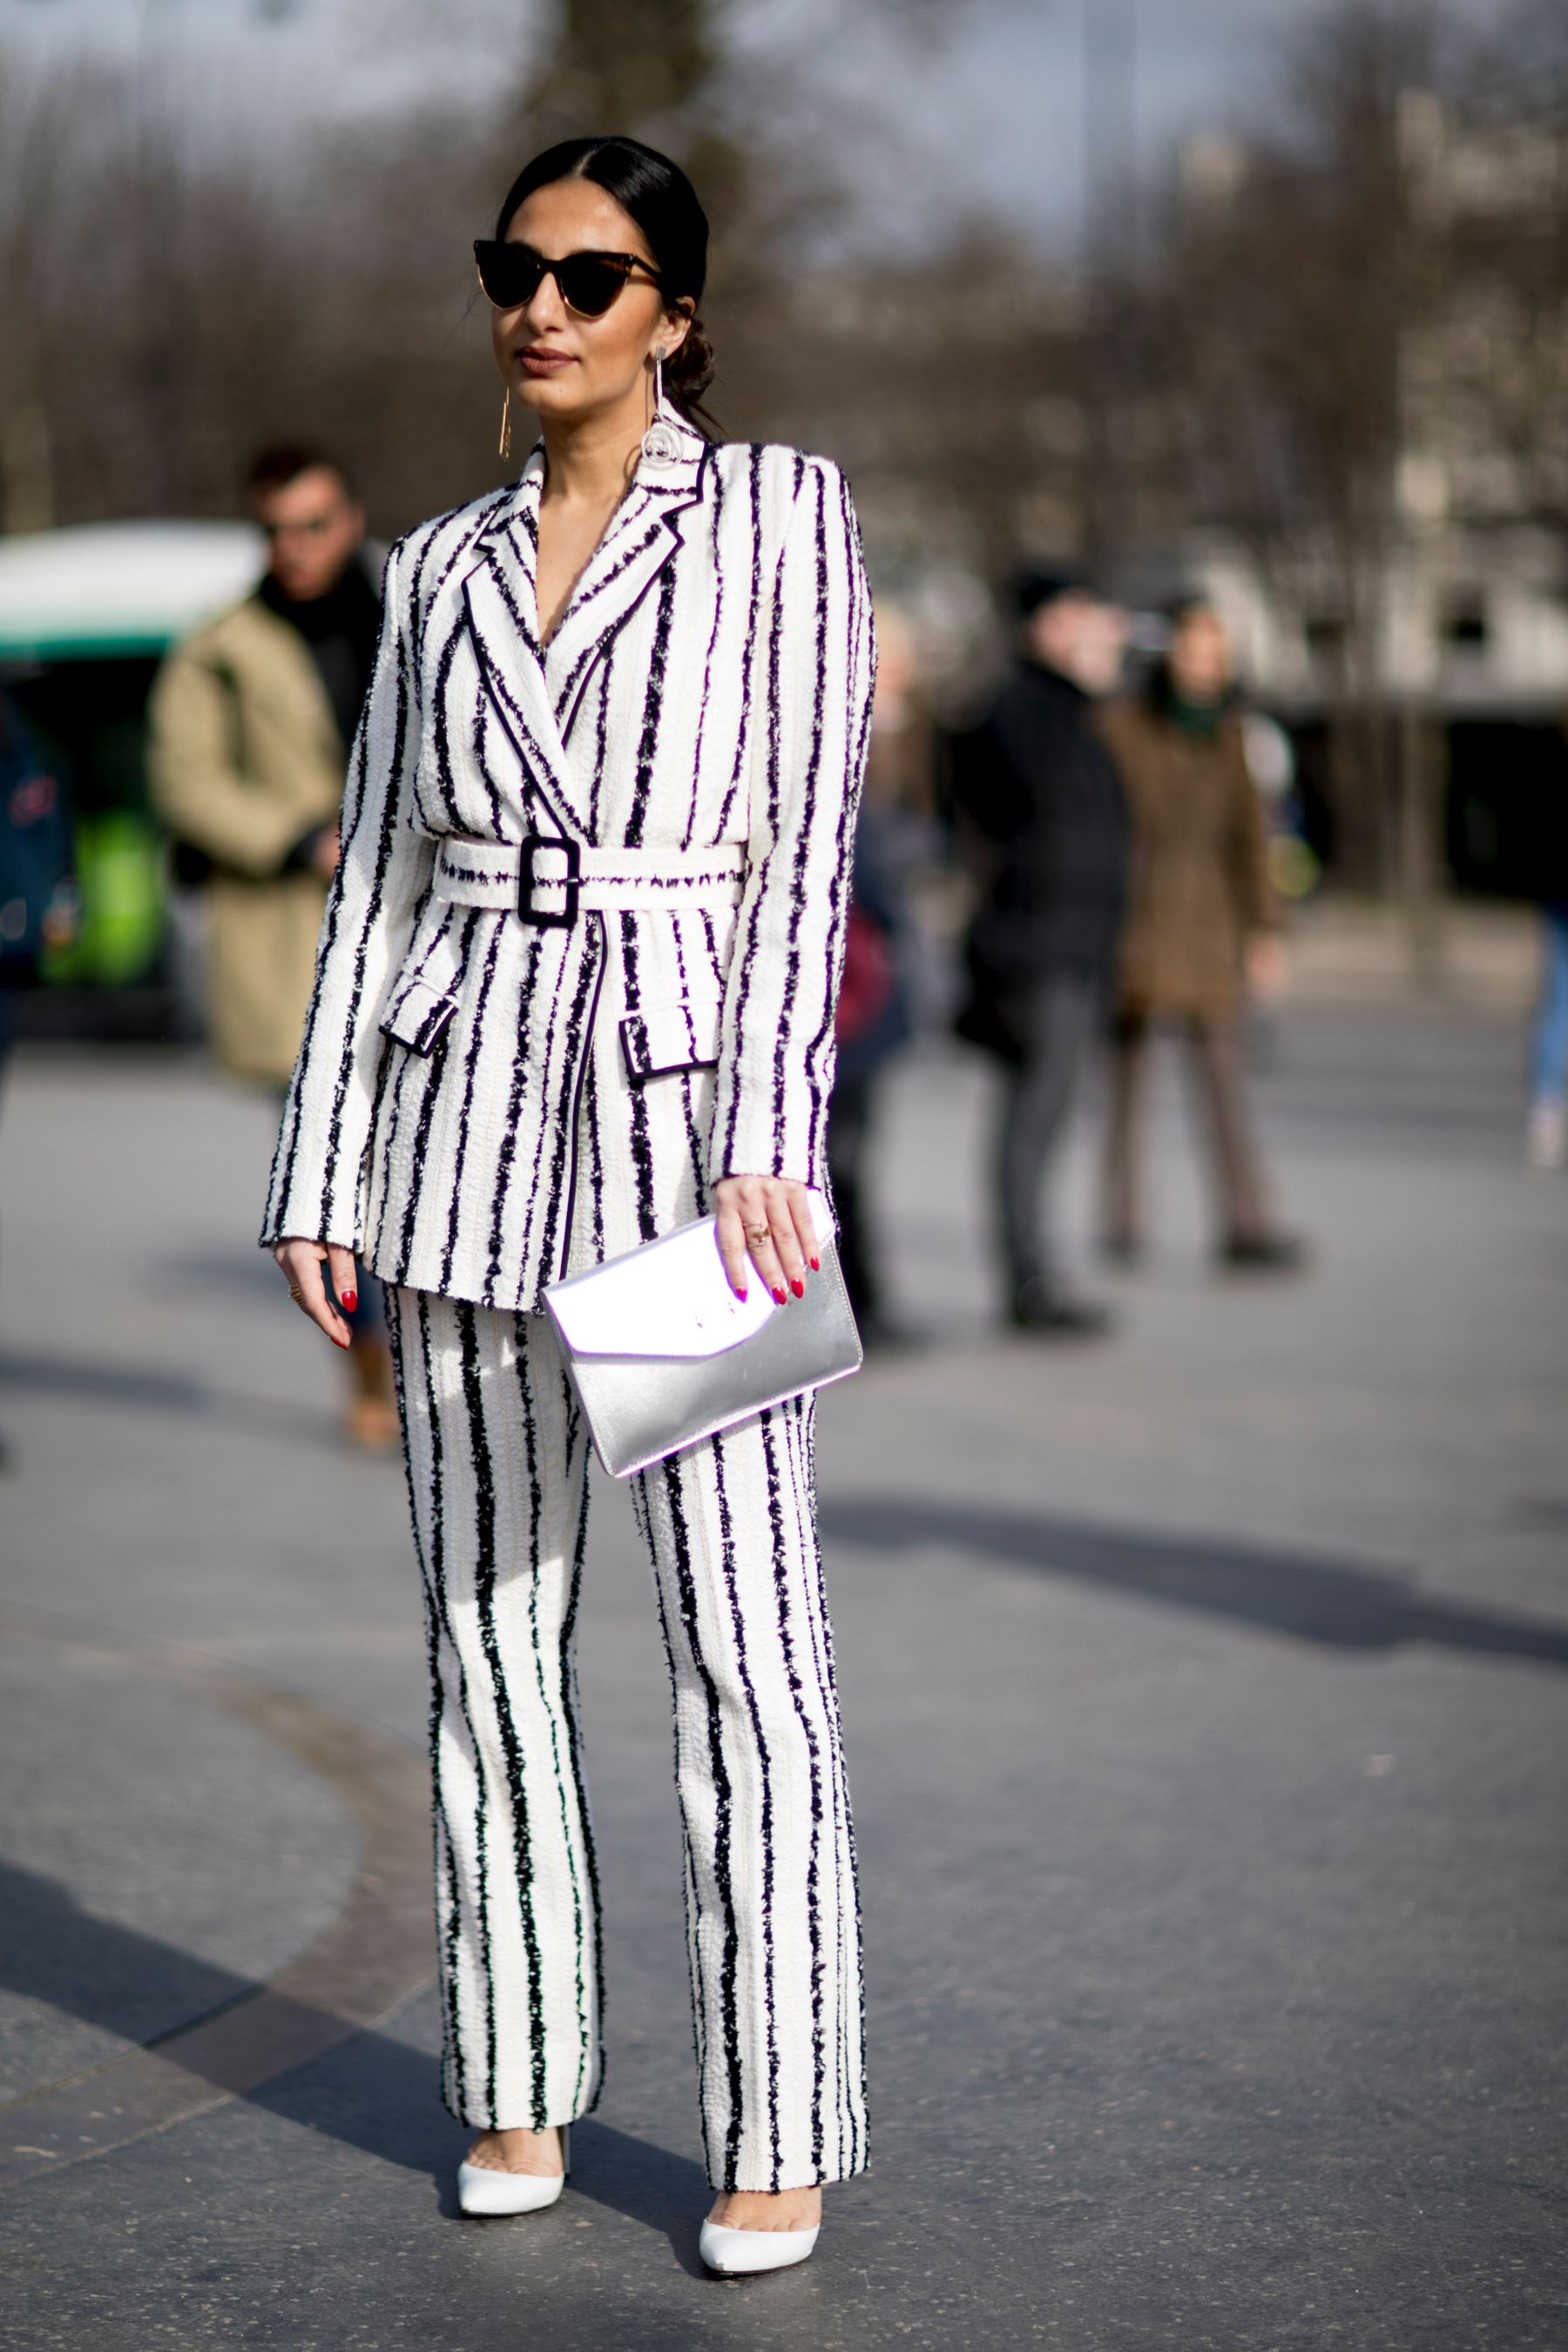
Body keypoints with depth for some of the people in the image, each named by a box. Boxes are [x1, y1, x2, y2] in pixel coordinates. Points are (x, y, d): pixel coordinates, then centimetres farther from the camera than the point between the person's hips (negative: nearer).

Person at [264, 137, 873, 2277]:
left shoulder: (778, 515, 2)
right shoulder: (443, 569, 13)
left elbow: (805, 840, -5)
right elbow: (377, 870, 14)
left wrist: (763, 1148, -14)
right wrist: (323, 1172, 8)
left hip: (683, 1085, -4)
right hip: (466, 1092, 4)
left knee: (744, 1644, -5)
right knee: (487, 1620, 8)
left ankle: (779, 2131, 4)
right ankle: (519, 2082, 20)